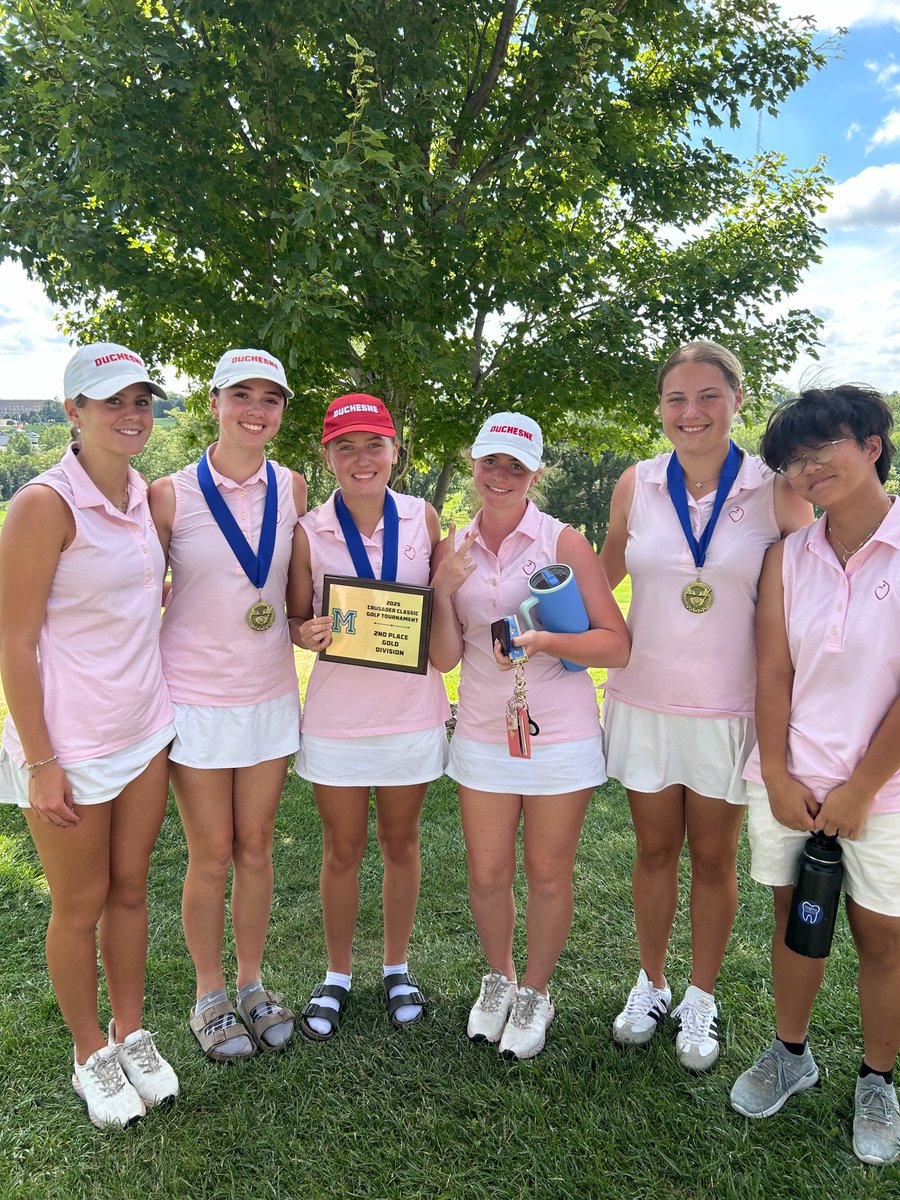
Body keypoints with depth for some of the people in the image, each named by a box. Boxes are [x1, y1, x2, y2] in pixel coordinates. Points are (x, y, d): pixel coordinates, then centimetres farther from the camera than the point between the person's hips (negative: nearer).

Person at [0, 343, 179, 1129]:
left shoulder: (143, 493, 4)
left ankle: (131, 1033, 37)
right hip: (70, 743, -6)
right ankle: (92, 1054, 33)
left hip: (144, 730, 6)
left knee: (131, 889, 18)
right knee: (81, 906, 12)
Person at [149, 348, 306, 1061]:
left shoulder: (291, 488, 1)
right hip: (196, 698, -3)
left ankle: (252, 985, 33)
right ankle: (210, 996, 30)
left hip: (270, 694, 3)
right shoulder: (171, 496, -9)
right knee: (212, 855, 8)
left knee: (256, 848, 14)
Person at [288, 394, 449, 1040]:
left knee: (401, 843, 17)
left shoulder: (424, 519, -3)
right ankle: (338, 974, 36)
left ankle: (397, 967, 39)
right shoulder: (309, 531, -7)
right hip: (338, 714, -1)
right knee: (342, 851, 13)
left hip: (413, 710, 1)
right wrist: (310, 633, -20)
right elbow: (296, 620, 1)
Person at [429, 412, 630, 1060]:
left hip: (560, 733, -3)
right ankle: (499, 978, 40)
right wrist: (443, 591, -13)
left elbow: (617, 644, -10)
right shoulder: (454, 548, 3)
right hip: (483, 733, 3)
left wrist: (546, 641, -24)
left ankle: (535, 993, 35)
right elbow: (445, 657, 2)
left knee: (548, 876, 10)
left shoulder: (564, 541, -8)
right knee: (487, 874, 12)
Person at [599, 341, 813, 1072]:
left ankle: (702, 999, 35)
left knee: (714, 857, 13)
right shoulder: (637, 485, -2)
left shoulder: (777, 491, -7)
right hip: (644, 700, 2)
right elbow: (606, 572, 12)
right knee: (655, 849, 15)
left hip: (730, 708, -1)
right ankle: (651, 985, 37)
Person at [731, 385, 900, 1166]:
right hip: (790, 777, 3)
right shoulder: (788, 556, 1)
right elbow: (772, 673, 1)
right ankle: (790, 1054, 37)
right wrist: (778, 777, -4)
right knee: (795, 919, 16)